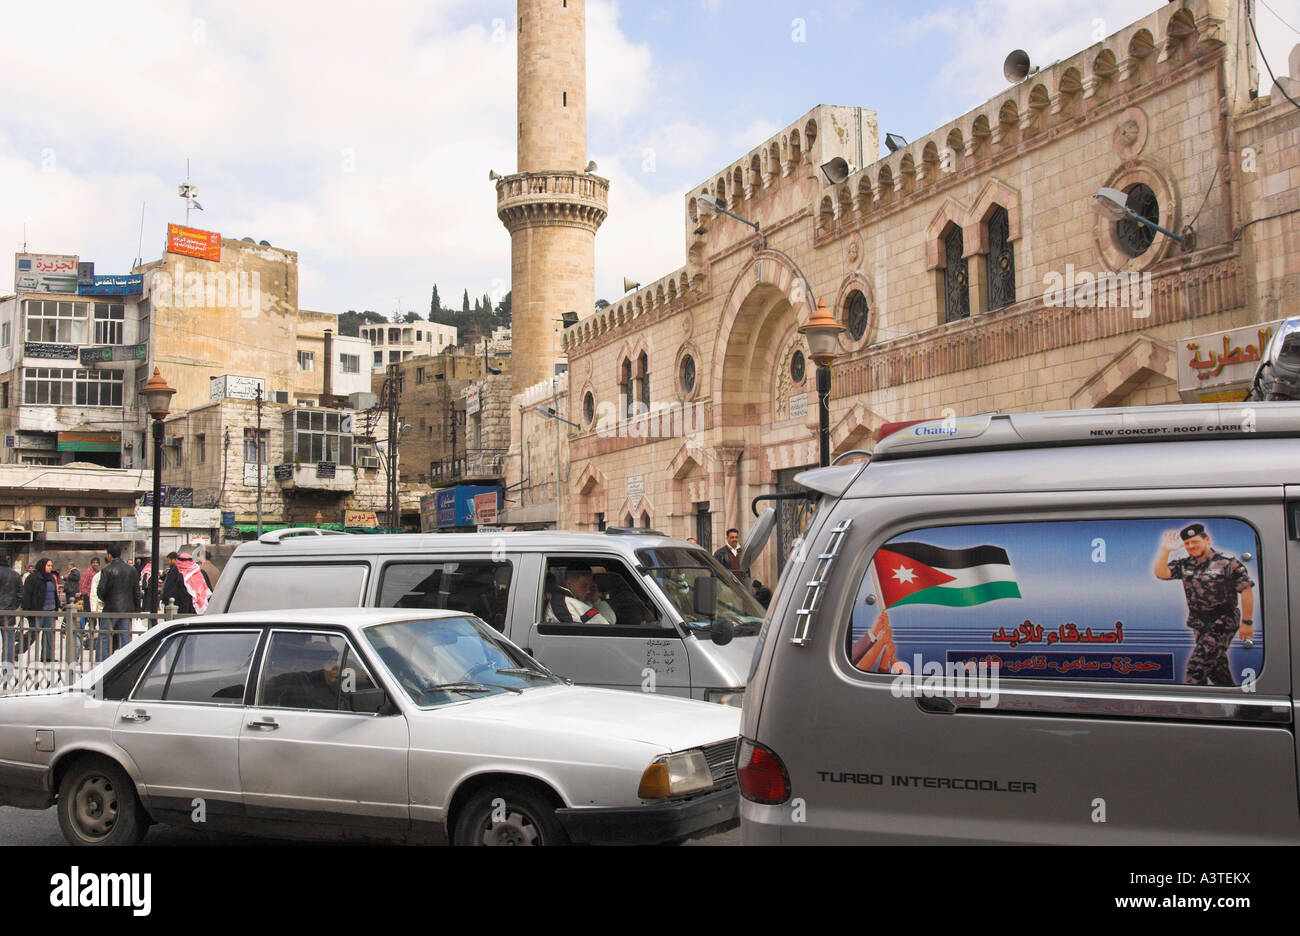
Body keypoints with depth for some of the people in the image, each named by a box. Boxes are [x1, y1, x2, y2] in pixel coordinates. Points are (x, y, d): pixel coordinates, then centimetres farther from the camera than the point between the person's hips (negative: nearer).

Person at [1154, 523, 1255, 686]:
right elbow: (1161, 573, -8)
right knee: (1216, 666, 13)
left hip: (1223, 621, -6)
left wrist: (1247, 622, -8)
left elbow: (1246, 590, -7)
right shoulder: (1184, 565, 6)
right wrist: (1165, 550, -22)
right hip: (1199, 623, 6)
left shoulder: (1228, 562, -8)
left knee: (1197, 664, -15)